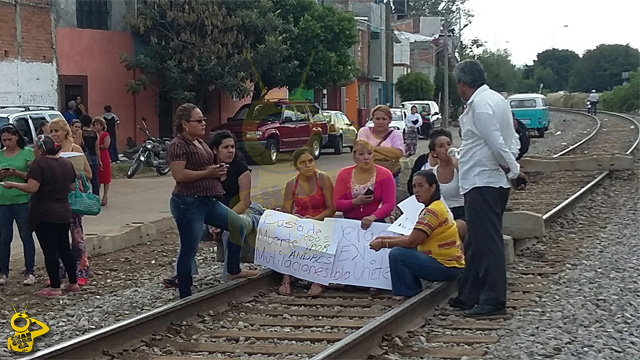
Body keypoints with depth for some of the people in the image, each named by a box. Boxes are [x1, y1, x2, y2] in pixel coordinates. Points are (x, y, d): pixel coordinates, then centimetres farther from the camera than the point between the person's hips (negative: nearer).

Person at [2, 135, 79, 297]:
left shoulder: (39, 163, -14)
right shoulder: (66, 163, 7)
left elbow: (32, 187, -21)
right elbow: (71, 186, 14)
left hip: (44, 214, -7)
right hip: (64, 213, 7)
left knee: (49, 250, -2)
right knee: (64, 248, 15)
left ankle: (55, 287, 0)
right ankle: (73, 283, 19)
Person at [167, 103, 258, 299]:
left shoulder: (200, 142, 15)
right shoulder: (178, 145, -13)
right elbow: (179, 174, -24)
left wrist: (218, 170, 8)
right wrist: (207, 173, -16)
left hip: (208, 201, 9)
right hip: (188, 203, -9)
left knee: (239, 225, 10)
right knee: (189, 251, -2)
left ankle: (233, 271, 23)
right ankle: (185, 297, 7)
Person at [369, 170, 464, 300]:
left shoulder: (432, 210, -18)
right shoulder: (438, 206, 14)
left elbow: (412, 241, -19)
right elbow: (415, 237, 14)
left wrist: (383, 243, -7)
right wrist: (386, 238, 8)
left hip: (446, 267, -11)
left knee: (396, 254, -16)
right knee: (405, 250, 21)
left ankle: (406, 293, -1)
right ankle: (415, 290, 18)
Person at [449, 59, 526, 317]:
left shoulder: (479, 104, -15)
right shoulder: (496, 99, 16)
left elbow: (496, 143, -20)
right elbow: (512, 140, 17)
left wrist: (513, 169, -8)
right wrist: (511, 168, 8)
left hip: (482, 183, -11)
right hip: (493, 181, 11)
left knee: (487, 242, -7)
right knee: (477, 241, 16)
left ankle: (494, 301, -5)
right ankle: (469, 297, 24)